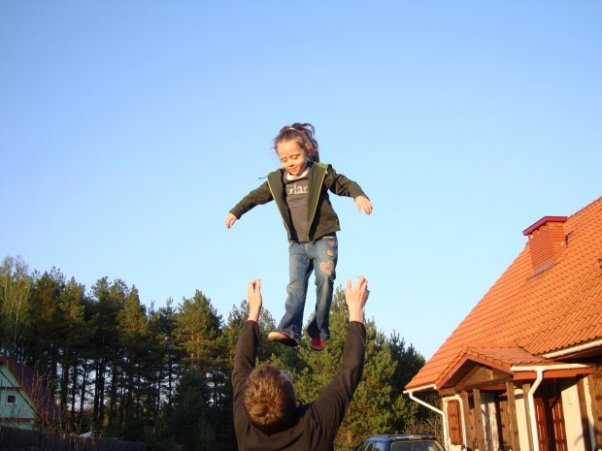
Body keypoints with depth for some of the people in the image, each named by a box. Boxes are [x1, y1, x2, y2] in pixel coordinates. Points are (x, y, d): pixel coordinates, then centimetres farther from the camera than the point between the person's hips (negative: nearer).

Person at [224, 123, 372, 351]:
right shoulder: (276, 181, 7)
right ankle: (289, 330, -22)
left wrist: (359, 196, -24)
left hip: (323, 238, -3)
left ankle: (319, 332, -3)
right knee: (295, 286, -9)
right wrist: (236, 211, 13)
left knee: (324, 280, -11)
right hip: (297, 244, 3)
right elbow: (257, 196, 18)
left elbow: (346, 184, -4)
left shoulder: (321, 173, -3)